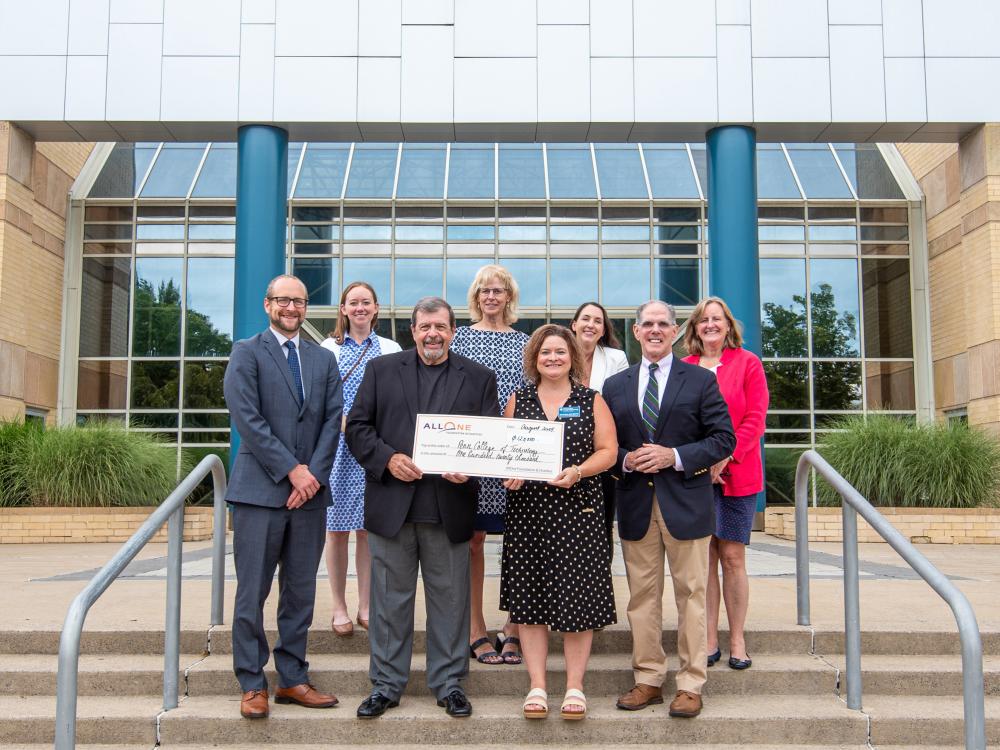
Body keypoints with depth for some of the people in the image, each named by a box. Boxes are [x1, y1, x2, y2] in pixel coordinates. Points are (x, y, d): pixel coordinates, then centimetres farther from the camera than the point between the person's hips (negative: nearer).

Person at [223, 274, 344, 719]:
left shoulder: (323, 360, 15)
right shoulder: (247, 353, 1)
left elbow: (333, 420, 7)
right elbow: (247, 419, -9)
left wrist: (313, 474, -6)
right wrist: (292, 470, -12)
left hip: (309, 490, 4)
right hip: (260, 490, -4)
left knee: (301, 593, 9)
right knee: (252, 594, 1)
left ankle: (292, 679, 19)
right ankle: (252, 684, 12)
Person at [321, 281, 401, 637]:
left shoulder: (390, 350, 7)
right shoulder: (328, 348, 6)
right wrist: (338, 425, -9)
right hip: (336, 446, 0)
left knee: (367, 528, 5)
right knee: (337, 528, 3)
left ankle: (365, 606, 17)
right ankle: (339, 608, 14)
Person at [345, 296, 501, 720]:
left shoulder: (479, 378, 8)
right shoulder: (381, 370, 8)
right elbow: (357, 426, 5)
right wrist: (388, 459, -11)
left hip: (450, 506, 0)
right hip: (392, 504, 0)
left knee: (450, 599, 8)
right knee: (390, 599, 8)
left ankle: (449, 682, 22)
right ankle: (386, 684, 21)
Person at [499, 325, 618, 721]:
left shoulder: (591, 400, 6)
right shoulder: (518, 400, 11)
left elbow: (608, 450, 1)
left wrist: (578, 471, -16)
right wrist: (509, 474, -8)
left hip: (577, 509, -2)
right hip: (527, 509, 2)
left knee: (577, 596, 0)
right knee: (529, 598, 3)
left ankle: (575, 687, 11)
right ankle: (537, 687, 12)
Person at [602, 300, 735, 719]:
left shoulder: (701, 381, 2)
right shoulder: (615, 386, 11)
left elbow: (724, 439, -3)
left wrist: (675, 456, -14)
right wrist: (625, 461, -10)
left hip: (686, 503, -2)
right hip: (636, 505, 3)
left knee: (690, 595, 3)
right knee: (642, 597, 8)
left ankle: (690, 685, 12)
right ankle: (648, 680, 19)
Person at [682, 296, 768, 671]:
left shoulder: (747, 363, 3)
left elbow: (755, 418, -3)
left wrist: (724, 458, -12)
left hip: (737, 474, -1)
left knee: (732, 556, 0)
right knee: (704, 557, 3)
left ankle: (737, 640, 11)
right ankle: (709, 640, 11)